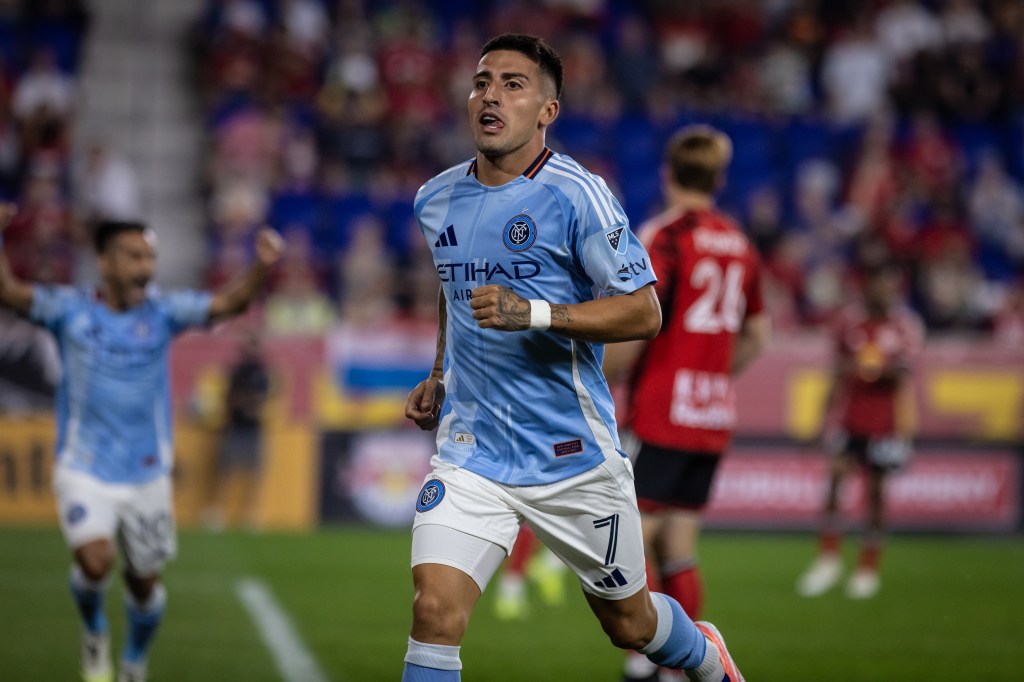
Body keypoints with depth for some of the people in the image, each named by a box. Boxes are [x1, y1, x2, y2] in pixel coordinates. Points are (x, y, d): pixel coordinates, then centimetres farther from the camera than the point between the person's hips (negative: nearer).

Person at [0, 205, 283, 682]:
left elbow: (229, 303, -8)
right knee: (96, 561, -23)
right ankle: (94, 632, 10)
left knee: (145, 582, 9)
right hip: (84, 470, -2)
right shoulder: (71, 311, -4)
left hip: (146, 475, 2)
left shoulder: (163, 312, 0)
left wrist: (261, 268, -27)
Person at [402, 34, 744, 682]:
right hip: (471, 452, 3)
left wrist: (532, 313, -25)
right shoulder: (437, 200, 6)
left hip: (573, 454, -3)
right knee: (435, 609, -18)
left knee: (629, 622, 14)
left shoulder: (576, 195, -12)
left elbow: (644, 312, -15)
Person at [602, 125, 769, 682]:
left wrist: (599, 383, -7)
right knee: (678, 550, 9)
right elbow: (757, 335, 18)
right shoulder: (739, 245, 11)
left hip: (660, 413, -7)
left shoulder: (663, 237, -10)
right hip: (714, 419, 7)